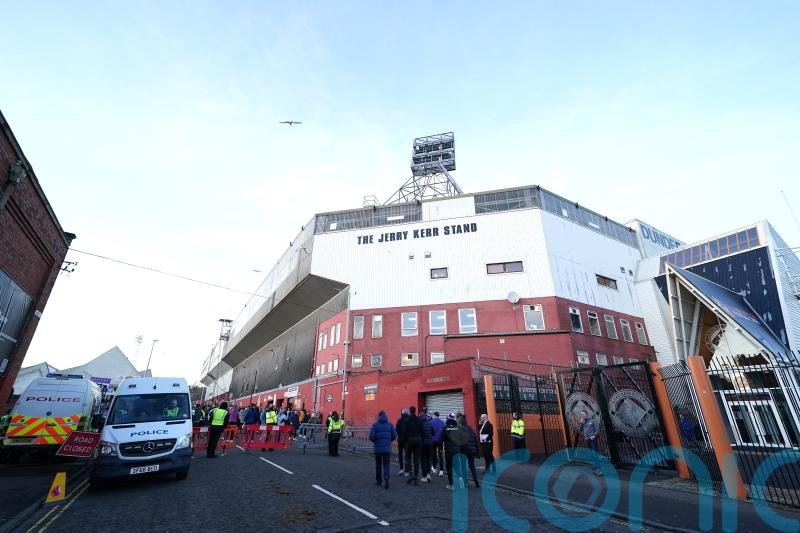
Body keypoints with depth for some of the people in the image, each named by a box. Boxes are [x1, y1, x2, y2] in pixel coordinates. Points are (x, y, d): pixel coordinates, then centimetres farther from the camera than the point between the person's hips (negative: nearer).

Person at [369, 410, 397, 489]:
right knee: (386, 464, 6)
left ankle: (379, 480, 27)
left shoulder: (375, 424, -2)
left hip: (378, 448, 0)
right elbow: (394, 435, -1)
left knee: (378, 464, 18)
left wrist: (374, 441, 10)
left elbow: (371, 436, -10)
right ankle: (386, 478, -17)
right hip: (387, 448, 1)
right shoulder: (390, 424, 3)